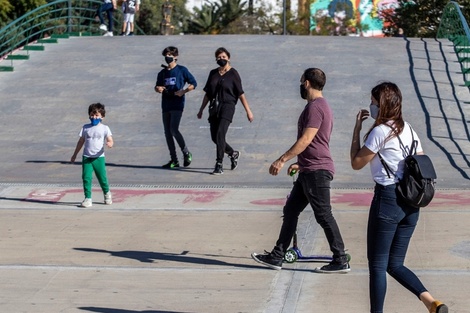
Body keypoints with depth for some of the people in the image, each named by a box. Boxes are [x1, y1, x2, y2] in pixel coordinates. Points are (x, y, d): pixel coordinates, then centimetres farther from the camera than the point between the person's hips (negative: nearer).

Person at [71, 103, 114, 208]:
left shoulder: (104, 128, 0)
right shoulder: (86, 128, 9)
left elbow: (110, 140, -8)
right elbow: (81, 142, 16)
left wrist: (109, 144, -34)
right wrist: (75, 155, 18)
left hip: (99, 157, -2)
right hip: (86, 157, 2)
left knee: (102, 178, 7)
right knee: (86, 178, -9)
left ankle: (107, 193, 34)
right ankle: (87, 199, -4)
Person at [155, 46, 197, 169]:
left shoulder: (182, 70, 0)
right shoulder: (162, 73, 14)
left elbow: (193, 83, 2)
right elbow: (157, 86, 24)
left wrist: (183, 91, -12)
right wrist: (158, 89, 1)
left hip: (177, 104, -6)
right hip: (166, 106, 6)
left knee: (174, 130, -18)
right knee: (167, 133, 4)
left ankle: (186, 153, -1)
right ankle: (174, 160, 11)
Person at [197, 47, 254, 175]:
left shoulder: (233, 74, -2)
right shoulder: (213, 73, 12)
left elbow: (241, 94, -3)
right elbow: (207, 93, 18)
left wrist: (248, 111, -5)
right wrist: (201, 109, 17)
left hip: (227, 106, -6)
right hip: (214, 107, 6)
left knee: (220, 134, -17)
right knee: (215, 137, 5)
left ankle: (219, 165, -13)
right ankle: (233, 154, 30)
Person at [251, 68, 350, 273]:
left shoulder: (315, 106, -15)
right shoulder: (320, 105, 18)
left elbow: (306, 139, -22)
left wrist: (282, 160, -22)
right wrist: (300, 164, 30)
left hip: (317, 171, -11)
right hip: (310, 171, 11)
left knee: (323, 215, -6)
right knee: (290, 210, 11)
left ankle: (341, 261, -1)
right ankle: (276, 257, 15)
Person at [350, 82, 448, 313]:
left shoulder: (380, 131, -12)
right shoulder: (408, 129, 12)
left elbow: (356, 163, -5)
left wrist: (357, 129, 0)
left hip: (387, 198, -8)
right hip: (411, 203, 8)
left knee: (377, 264, 3)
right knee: (395, 264, 13)